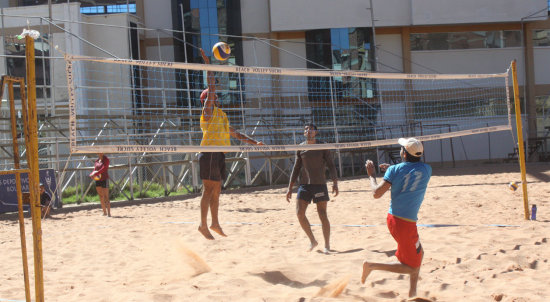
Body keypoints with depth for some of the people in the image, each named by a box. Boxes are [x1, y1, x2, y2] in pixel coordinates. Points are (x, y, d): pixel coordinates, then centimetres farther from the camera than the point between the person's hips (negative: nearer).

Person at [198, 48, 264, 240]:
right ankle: (203, 225, -11)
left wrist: (253, 142, 23)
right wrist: (208, 65, -11)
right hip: (210, 153, -9)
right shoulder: (208, 111, -1)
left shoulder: (220, 115, 24)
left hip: (219, 155, 9)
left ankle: (215, 223, 18)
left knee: (216, 190, 11)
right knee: (209, 189, -10)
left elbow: (235, 134, 29)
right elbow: (211, 88, -10)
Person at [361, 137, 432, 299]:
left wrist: (371, 175, 6)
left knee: (419, 253, 25)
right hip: (406, 223, -5)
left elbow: (377, 193, -9)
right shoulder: (426, 169, -2)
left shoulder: (395, 170, -4)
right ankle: (372, 266, -2)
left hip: (392, 218, 5)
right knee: (412, 267, 6)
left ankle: (412, 293, 27)